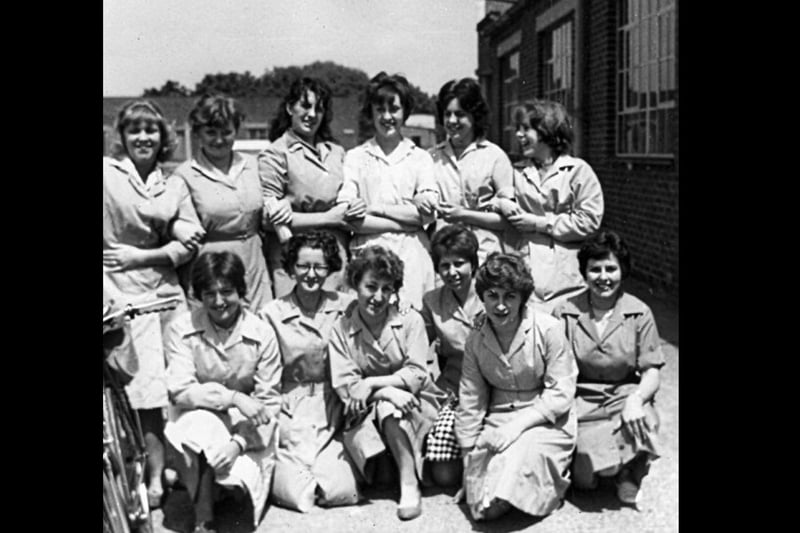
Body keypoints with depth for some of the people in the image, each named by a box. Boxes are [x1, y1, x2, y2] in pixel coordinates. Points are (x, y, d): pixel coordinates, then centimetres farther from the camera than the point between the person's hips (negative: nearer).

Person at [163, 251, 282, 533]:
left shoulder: (262, 333, -12)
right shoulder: (181, 329, -11)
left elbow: (269, 402, -9)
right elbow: (180, 390, -18)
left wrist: (239, 442, -25)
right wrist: (233, 397, -31)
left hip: (247, 425, 0)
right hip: (197, 418, 0)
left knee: (240, 478, -28)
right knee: (200, 423, -36)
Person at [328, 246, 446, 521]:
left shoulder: (410, 320, -4)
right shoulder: (341, 330, -3)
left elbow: (416, 375, -12)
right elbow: (345, 387, -11)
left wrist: (371, 383, -20)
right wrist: (386, 391, -27)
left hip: (415, 407, 0)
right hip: (367, 414, 1)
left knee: (389, 409, -32)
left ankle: (410, 485, -20)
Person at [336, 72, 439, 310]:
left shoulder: (420, 157, 13)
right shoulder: (355, 157, 10)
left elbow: (428, 214, 0)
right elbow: (348, 217, -3)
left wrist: (374, 207, -5)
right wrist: (409, 216, -8)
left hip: (412, 257, 1)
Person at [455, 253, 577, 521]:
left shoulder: (548, 329, -13)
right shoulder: (475, 341, 0)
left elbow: (560, 393, -13)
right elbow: (470, 402, 6)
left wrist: (517, 424, -21)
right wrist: (468, 458, 4)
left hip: (545, 421, -2)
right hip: (497, 420, 2)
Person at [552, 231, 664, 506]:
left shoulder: (639, 313, -2)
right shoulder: (565, 313, -2)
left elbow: (651, 371, -3)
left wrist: (636, 399, -23)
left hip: (625, 394, 1)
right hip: (583, 400, -1)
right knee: (586, 478, -21)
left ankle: (630, 473, 2)